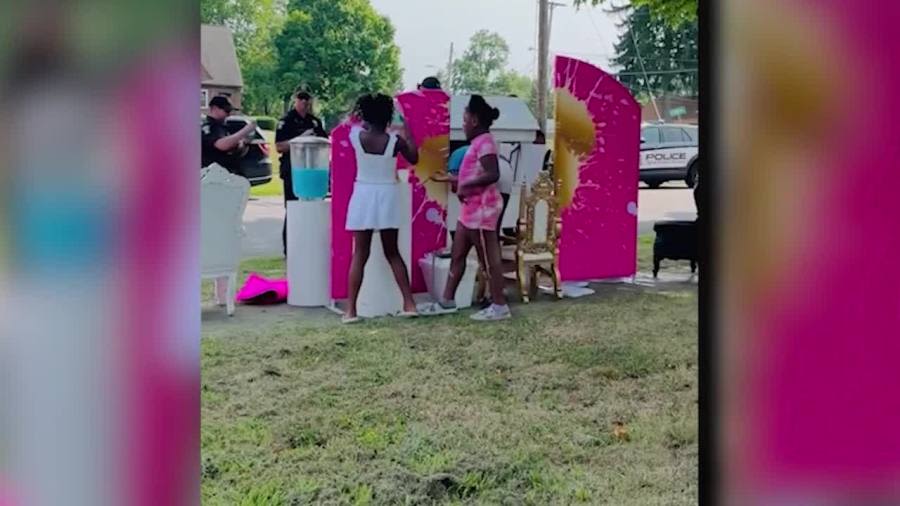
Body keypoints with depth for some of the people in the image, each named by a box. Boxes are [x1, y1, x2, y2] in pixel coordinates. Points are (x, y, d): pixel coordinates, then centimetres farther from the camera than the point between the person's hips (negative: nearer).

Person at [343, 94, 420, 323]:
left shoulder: (356, 136, -6)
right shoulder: (396, 141, -6)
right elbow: (414, 159, 12)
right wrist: (407, 134, 21)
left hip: (364, 195, -1)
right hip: (388, 197, 1)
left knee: (360, 255, 3)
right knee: (392, 252, 14)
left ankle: (351, 310, 0)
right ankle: (409, 303, 11)